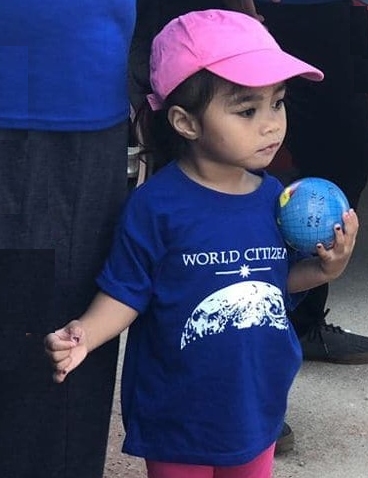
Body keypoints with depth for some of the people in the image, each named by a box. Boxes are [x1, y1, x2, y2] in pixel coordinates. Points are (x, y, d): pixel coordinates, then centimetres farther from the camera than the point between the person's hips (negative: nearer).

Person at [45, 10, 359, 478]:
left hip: (256, 406, 5)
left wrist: (323, 269, -9)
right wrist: (83, 334, -30)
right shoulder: (156, 205, -19)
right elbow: (125, 293, -13)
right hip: (177, 416, -5)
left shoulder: (274, 197, -3)